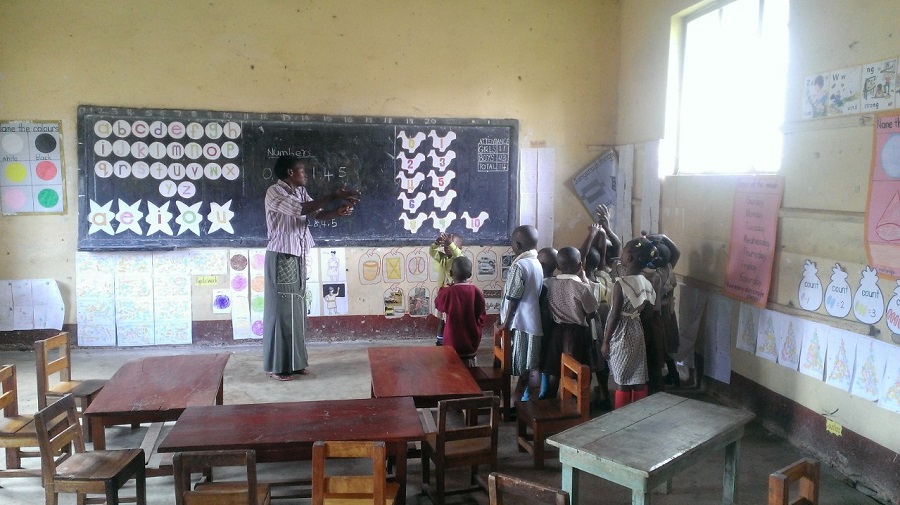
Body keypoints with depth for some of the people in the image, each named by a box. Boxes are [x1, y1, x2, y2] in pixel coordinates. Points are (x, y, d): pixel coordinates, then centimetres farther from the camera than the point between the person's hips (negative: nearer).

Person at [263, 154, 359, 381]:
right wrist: (333, 197, -29)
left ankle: (293, 361, 22)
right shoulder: (274, 192, -15)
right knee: (281, 309, -2)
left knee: (296, 309, 12)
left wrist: (339, 210, -16)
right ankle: (276, 366, 8)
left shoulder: (300, 192, 11)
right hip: (281, 258, -8)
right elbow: (301, 209, -29)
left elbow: (318, 214, 4)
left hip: (298, 257, 8)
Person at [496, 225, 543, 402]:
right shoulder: (537, 264, 9)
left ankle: (519, 399, 6)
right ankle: (524, 395, 20)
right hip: (532, 321, 8)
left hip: (519, 322, -8)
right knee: (526, 365, 13)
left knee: (519, 366, 0)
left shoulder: (519, 265, -16)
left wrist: (506, 322, -10)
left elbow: (513, 299, -17)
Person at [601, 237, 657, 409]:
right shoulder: (645, 283, 1)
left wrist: (606, 341, -9)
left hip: (621, 336, -6)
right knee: (639, 380, 12)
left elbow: (615, 315, -17)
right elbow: (645, 308, 7)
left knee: (623, 382, 3)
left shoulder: (621, 283, -19)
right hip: (637, 333, 7)